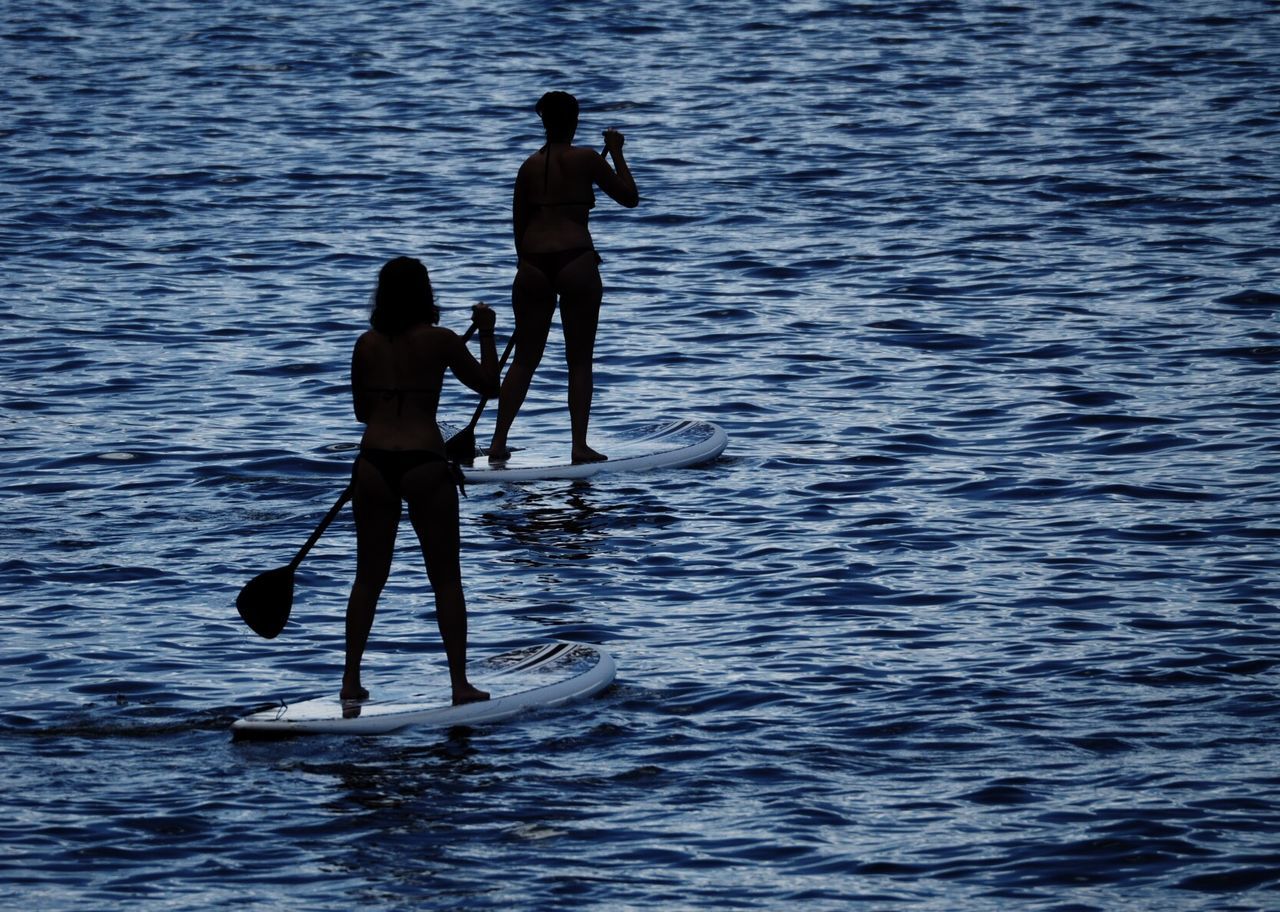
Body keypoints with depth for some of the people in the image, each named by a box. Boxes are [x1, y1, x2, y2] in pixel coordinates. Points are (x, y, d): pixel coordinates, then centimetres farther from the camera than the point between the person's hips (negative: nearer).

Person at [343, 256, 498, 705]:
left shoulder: (366, 345, 5)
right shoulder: (439, 340, -4)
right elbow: (488, 385, 7)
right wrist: (486, 334, 18)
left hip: (374, 462, 3)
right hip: (425, 462, -3)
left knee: (369, 577, 12)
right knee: (446, 579, 6)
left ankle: (351, 678, 11)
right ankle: (460, 681, 3)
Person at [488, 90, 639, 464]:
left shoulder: (530, 166, 9)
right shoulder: (586, 159, -1)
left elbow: (519, 222, 14)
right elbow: (630, 197, 6)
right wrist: (616, 154, 16)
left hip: (534, 265, 3)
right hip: (576, 261, -3)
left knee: (524, 359, 11)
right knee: (580, 361, 5)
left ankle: (498, 441, 6)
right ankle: (580, 445, 0)